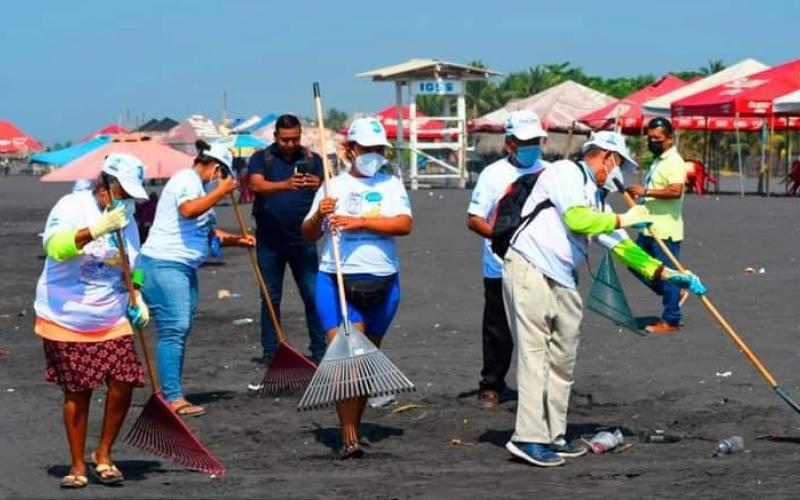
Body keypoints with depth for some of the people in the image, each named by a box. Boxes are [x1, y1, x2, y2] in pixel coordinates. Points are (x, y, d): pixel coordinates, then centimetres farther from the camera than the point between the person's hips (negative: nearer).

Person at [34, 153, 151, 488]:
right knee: (77, 393, 0)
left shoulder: (126, 219, 9)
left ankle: (103, 455, 13)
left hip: (112, 322, 5)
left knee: (123, 384, -7)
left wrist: (137, 297, 7)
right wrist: (97, 230, -40)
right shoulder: (72, 207, -11)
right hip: (66, 320, -5)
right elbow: (55, 247, -30)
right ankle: (77, 466, 14)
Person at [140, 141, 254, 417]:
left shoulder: (197, 185, 22)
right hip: (164, 264, -11)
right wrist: (221, 191, -20)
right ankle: (173, 398, -15)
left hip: (184, 267, 11)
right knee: (173, 330, -13)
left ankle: (170, 394, 16)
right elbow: (189, 210, -29)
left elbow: (207, 231, 29)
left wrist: (236, 239, 16)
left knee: (180, 330, 11)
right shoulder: (188, 179, -9)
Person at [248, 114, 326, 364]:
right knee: (270, 297, 6)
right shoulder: (261, 159, 2)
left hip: (302, 238, 1)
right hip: (269, 239, 0)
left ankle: (319, 349, 4)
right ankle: (271, 351, 13)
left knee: (313, 295, -2)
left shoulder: (312, 160, 7)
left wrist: (316, 185, -28)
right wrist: (285, 185, -36)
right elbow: (256, 185, -17)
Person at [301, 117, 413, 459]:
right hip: (337, 280, -1)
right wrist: (318, 215, -11)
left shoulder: (391, 185, 7)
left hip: (382, 283, 2)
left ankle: (353, 428, 23)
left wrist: (359, 222, -20)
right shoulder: (333, 187, 9)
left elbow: (404, 224, -10)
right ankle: (349, 439, -17)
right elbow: (309, 235, 11)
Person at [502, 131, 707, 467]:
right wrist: (622, 220, -7)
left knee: (562, 361, 10)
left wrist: (666, 274, 18)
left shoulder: (596, 199, 22)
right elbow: (577, 219, -19)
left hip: (563, 282, 9)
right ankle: (529, 438, -14)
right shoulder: (565, 173, -3)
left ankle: (553, 436, 17)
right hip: (530, 271, -9)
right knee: (534, 355, -12)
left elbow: (620, 246, 23)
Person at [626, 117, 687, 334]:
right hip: (651, 228, 10)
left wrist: (646, 191, -28)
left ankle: (670, 321, 4)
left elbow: (676, 190, -29)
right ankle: (674, 293, 24)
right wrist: (638, 193, 17)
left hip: (666, 231, -10)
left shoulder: (673, 162, -14)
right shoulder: (658, 161, 17)